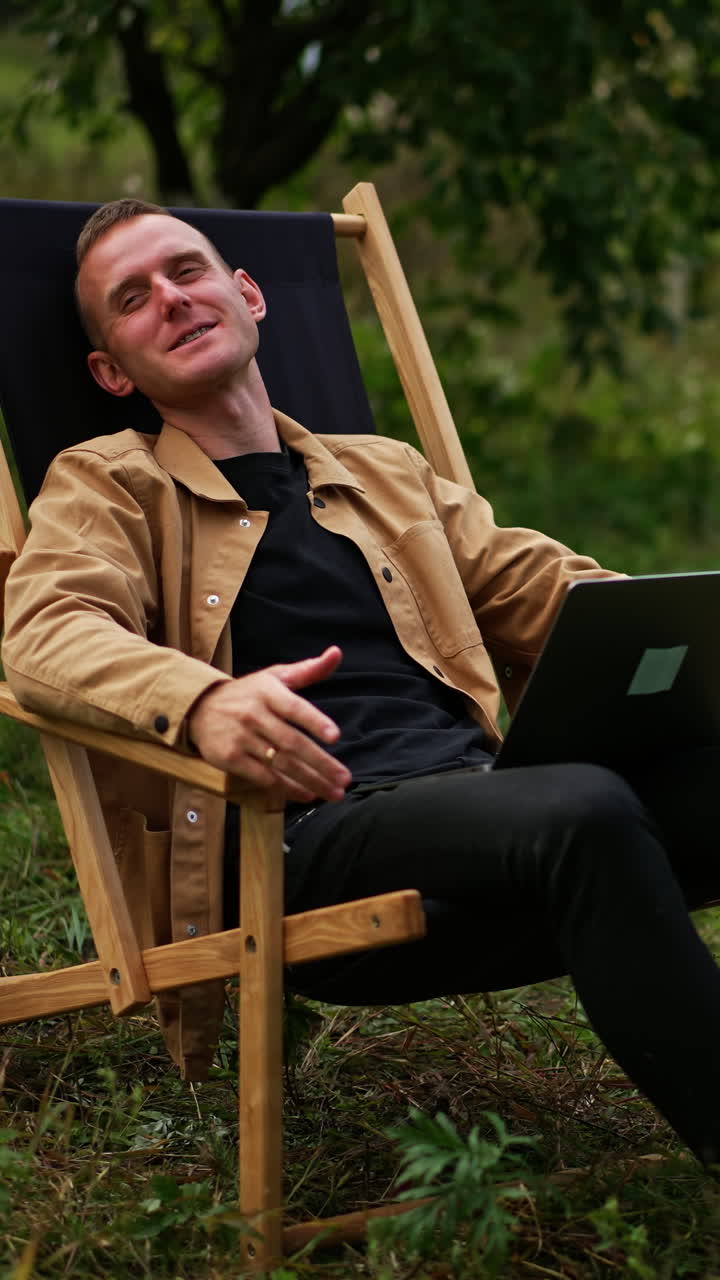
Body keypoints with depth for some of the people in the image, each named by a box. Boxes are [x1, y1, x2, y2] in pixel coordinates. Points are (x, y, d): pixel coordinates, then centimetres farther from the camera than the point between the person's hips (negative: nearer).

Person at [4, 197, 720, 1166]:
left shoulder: (390, 473, 31)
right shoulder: (103, 485, 15)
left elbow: (548, 588, 25)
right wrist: (200, 700, -28)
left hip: (478, 789, 5)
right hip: (303, 832, -5)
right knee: (583, 814, -36)